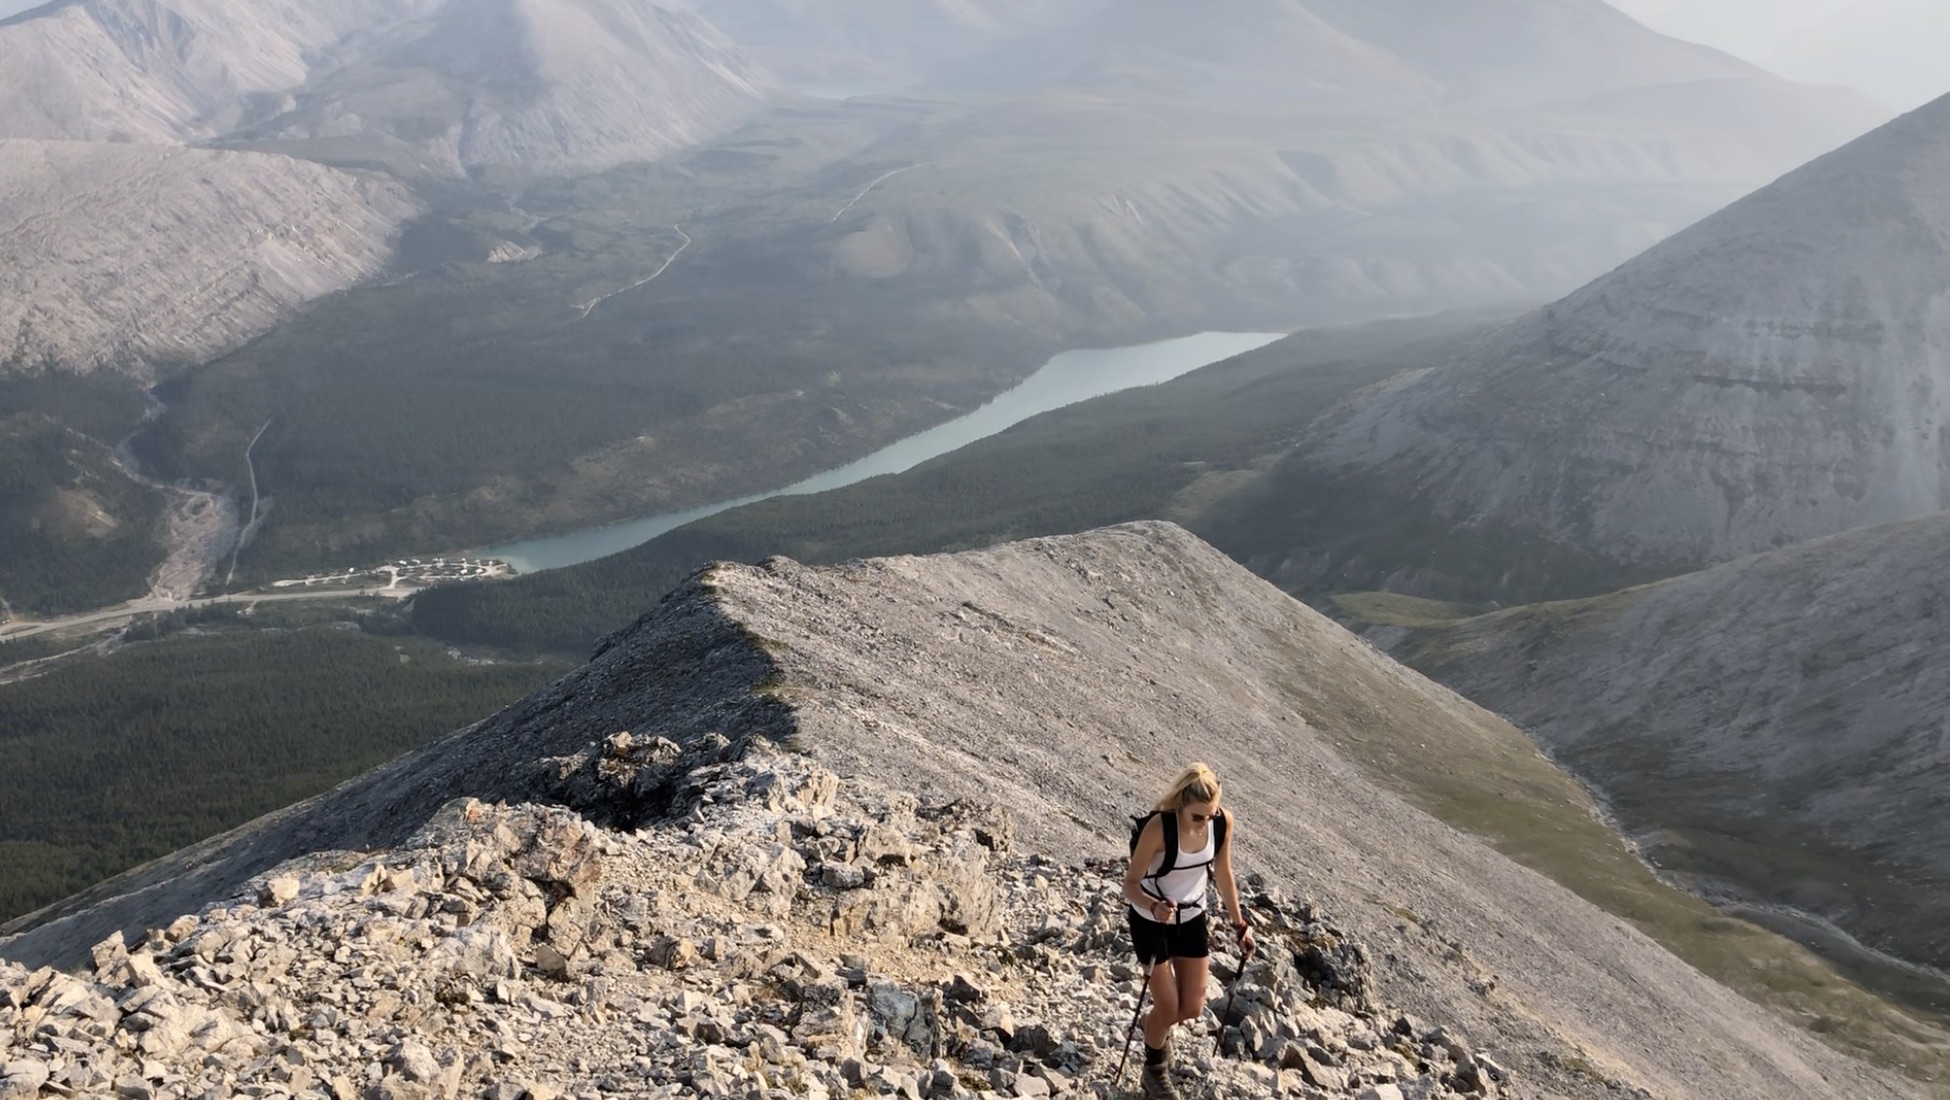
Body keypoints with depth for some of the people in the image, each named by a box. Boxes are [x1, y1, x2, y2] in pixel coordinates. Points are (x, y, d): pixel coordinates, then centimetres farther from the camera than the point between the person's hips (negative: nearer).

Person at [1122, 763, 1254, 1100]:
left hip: (1193, 920, 5)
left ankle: (1155, 1027, 46)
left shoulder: (1223, 823, -18)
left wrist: (1239, 923, 6)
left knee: (1192, 1009, 11)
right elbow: (1130, 884, -25)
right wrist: (1154, 907, -44)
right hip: (1152, 922, -4)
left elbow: (1223, 876, 0)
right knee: (1168, 1009, 2)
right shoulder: (1158, 827, -32)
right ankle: (1155, 1070, 32)